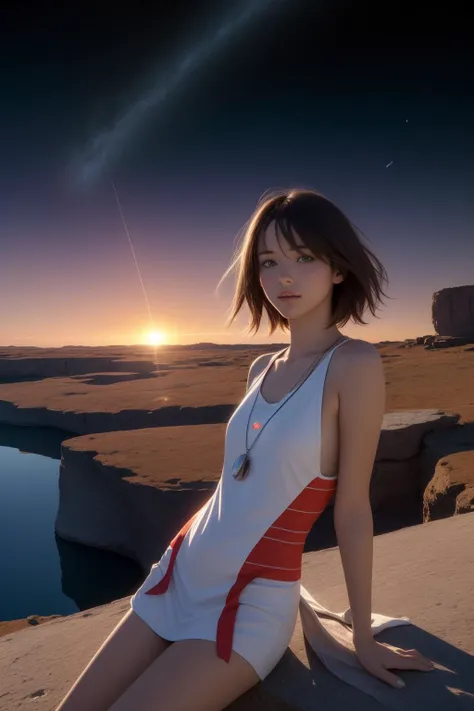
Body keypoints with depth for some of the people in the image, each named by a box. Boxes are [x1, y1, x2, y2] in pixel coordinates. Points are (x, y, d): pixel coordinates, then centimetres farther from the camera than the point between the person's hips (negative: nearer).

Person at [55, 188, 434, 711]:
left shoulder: (354, 364, -17)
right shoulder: (262, 369, 4)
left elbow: (352, 507, -13)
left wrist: (363, 638, -2)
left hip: (251, 606, -6)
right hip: (181, 576, 6)